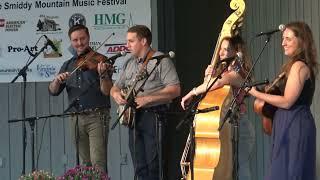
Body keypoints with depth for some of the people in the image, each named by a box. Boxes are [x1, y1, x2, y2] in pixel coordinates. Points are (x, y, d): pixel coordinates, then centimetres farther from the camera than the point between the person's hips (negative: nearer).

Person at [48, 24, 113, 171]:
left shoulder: (99, 60, -1)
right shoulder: (68, 65, 15)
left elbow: (106, 91, -10)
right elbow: (53, 92, 10)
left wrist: (103, 75, -28)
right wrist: (57, 81, -10)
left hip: (96, 116, -5)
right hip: (76, 119, 5)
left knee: (98, 162, -15)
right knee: (86, 163, 9)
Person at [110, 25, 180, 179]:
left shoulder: (161, 61, -4)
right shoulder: (129, 64, 20)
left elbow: (175, 90, -13)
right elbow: (115, 87, 25)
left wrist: (148, 99, -18)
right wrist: (116, 94, 0)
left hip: (154, 116, -7)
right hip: (133, 117, 7)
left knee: (154, 166, -10)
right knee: (140, 168, 6)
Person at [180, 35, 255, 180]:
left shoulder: (238, 73, -11)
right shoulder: (223, 71, 17)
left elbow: (218, 83, -31)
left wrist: (192, 93, -24)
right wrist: (209, 76, 0)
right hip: (223, 126, 9)